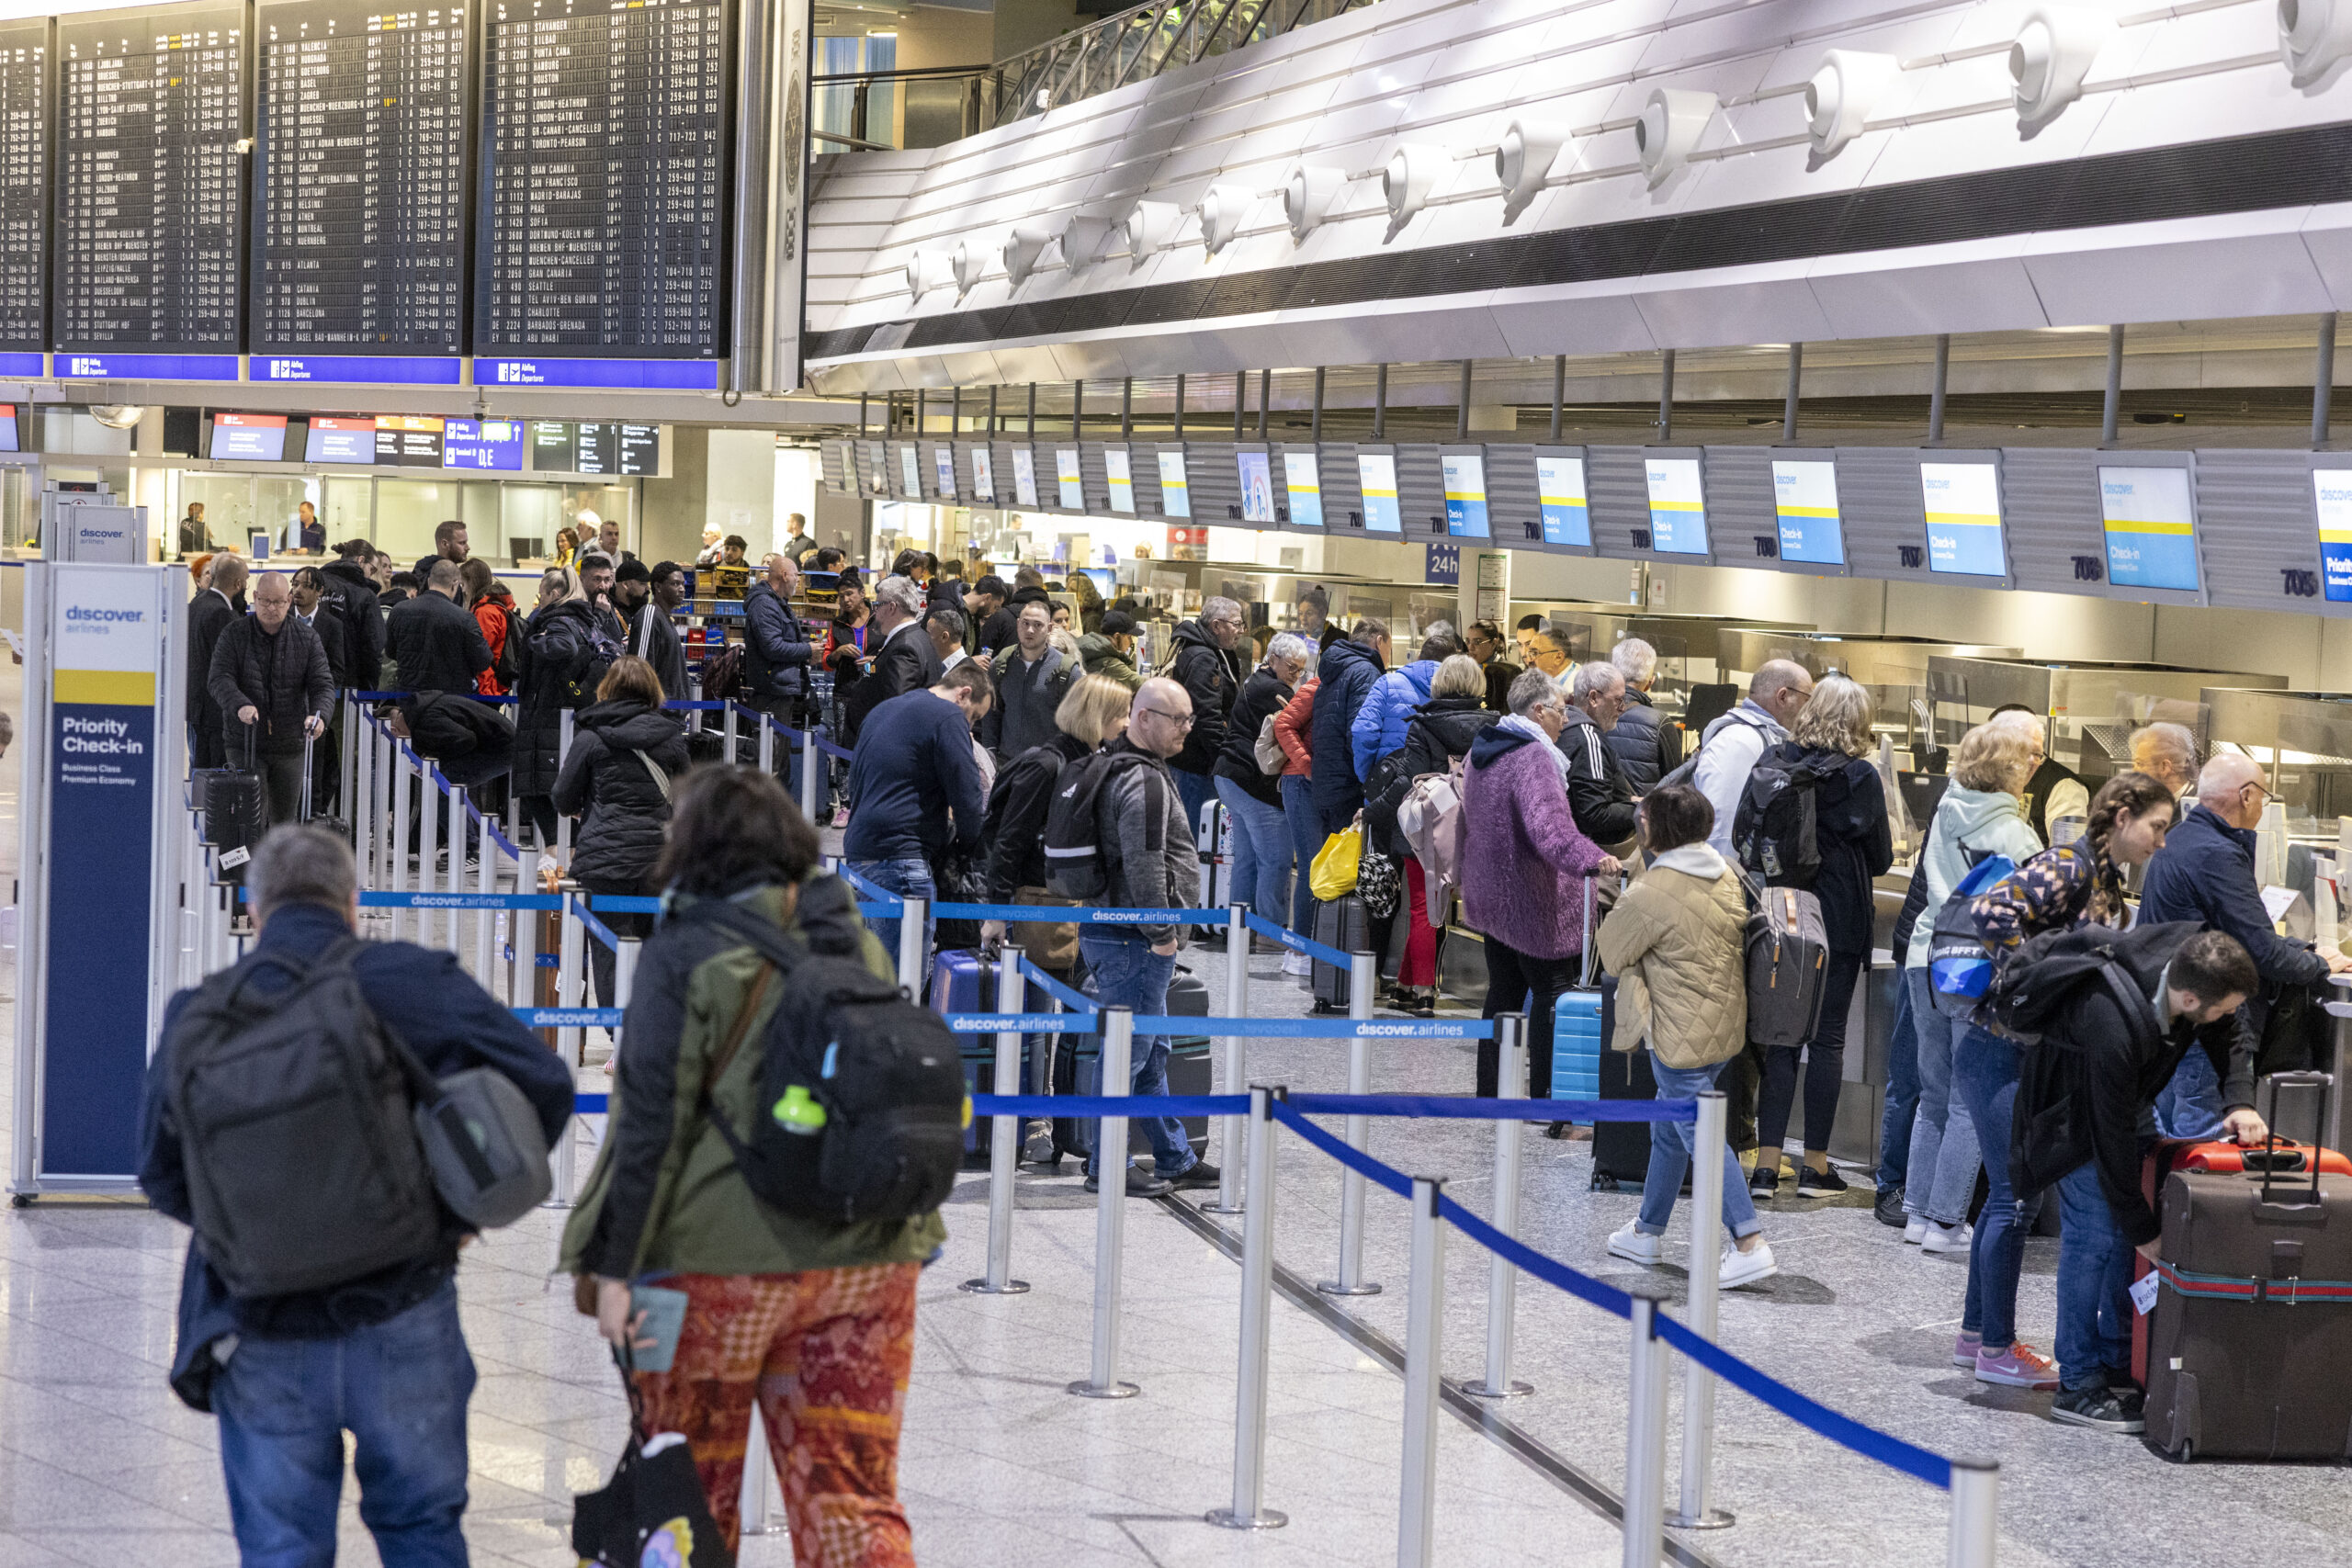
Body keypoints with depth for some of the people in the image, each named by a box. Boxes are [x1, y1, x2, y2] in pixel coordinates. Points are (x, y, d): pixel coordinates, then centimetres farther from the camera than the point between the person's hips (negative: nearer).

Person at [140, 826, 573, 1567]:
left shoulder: (200, 1016, -1)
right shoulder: (411, 984, -5)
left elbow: (161, 1176, 7)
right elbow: (541, 1082, -6)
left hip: (264, 1340, 1)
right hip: (401, 1318, 0)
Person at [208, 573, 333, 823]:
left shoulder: (307, 639, 3)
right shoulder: (234, 634, 0)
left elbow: (323, 685, -4)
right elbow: (220, 679, -11)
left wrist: (318, 715, -27)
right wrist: (240, 705, -33)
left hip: (289, 746, 2)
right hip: (244, 744, -2)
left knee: (285, 820, 8)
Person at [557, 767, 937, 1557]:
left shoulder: (684, 953, -8)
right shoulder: (858, 942, 9)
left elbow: (654, 1118, -11)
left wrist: (617, 1267, -8)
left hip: (722, 1259, -5)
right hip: (868, 1260, 5)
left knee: (692, 1491, 12)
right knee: (853, 1494, 7)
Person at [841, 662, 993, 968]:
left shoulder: (882, 711, 22)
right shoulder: (948, 717, -6)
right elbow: (967, 796, -10)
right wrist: (968, 844, 9)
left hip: (857, 851, 9)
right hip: (899, 857, -9)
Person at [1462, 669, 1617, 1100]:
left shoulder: (1483, 750, 10)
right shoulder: (1532, 758, -21)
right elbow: (1548, 825, -38)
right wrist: (1592, 858, -52)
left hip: (1490, 895, 9)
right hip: (1533, 901, -9)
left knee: (1504, 991, 17)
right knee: (1552, 989, -2)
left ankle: (1489, 1093, 21)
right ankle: (1544, 1096, -3)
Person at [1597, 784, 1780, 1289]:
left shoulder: (1650, 894, -21)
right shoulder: (1725, 877, 4)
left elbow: (1611, 950, -7)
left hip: (1680, 1034, -9)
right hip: (1724, 1024, 9)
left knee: (1700, 1134, -5)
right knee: (1667, 1129, 22)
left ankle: (1749, 1245, -13)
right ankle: (1647, 1233, 34)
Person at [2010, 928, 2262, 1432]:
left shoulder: (2194, 958, -25)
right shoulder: (2114, 1026, -44)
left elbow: (2229, 1034, -3)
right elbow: (2111, 1140, -34)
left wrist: (2239, 1102, -20)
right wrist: (2144, 1230, -24)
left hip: (2127, 1093, 8)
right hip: (2076, 1103, -8)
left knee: (2128, 1224, 6)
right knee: (2097, 1233, -12)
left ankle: (2117, 1365, 16)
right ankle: (2077, 1386, -4)